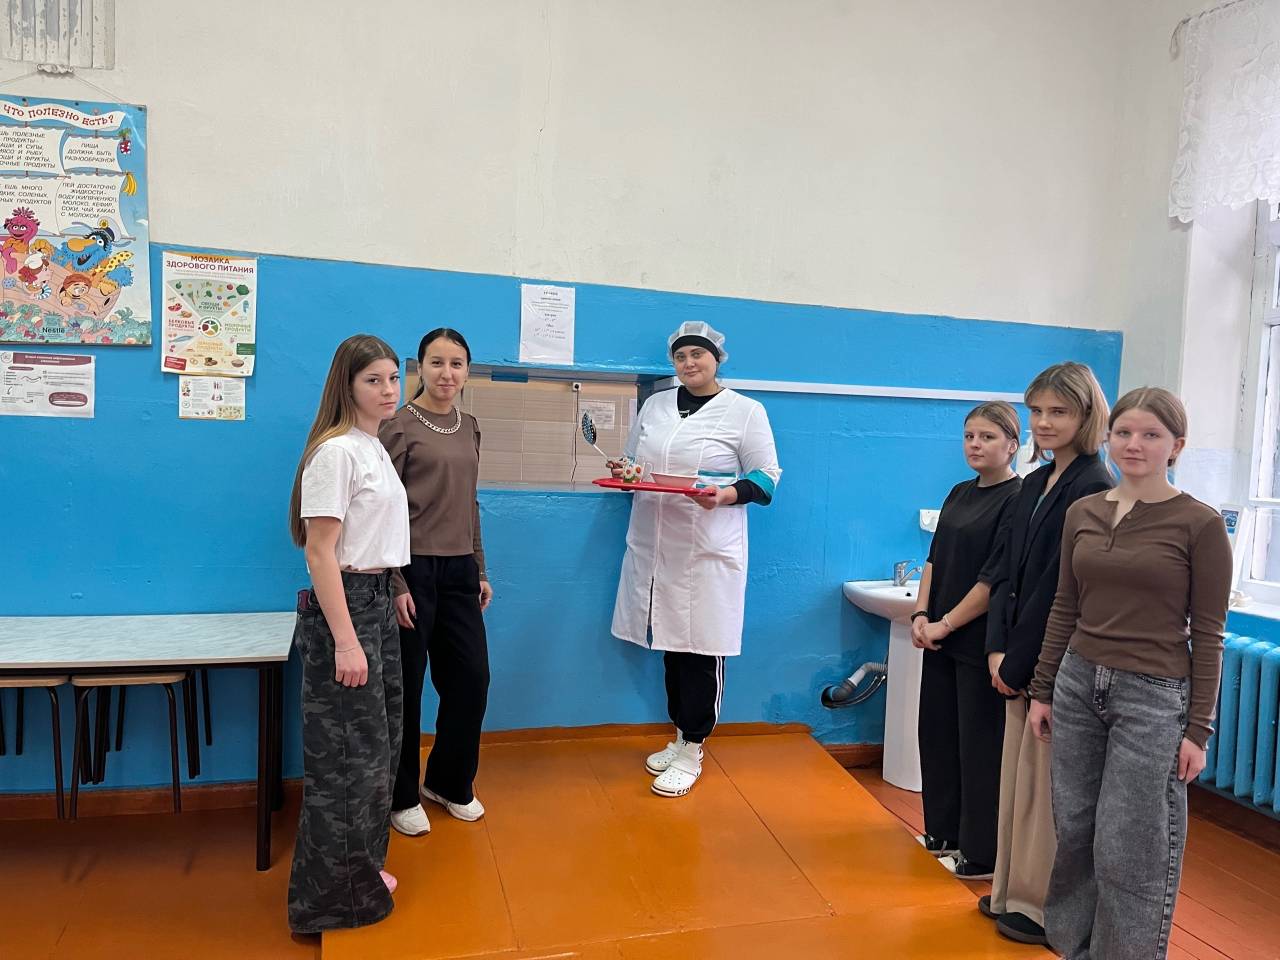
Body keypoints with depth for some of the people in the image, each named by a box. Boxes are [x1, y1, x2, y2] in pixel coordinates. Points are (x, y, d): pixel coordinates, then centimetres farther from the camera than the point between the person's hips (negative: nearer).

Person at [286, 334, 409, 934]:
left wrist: (385, 602, 11)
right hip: (343, 605, -9)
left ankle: (362, 863, 36)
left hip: (378, 602, 9)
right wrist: (345, 641, -22)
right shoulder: (335, 451, -16)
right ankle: (334, 895, 19)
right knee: (348, 749, 1)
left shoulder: (374, 448, 12)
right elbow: (320, 551, -20)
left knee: (379, 740, 18)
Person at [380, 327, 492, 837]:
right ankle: (402, 796, 25)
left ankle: (449, 782, 31)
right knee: (405, 686, 6)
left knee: (471, 678, 10)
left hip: (458, 571, 6)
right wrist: (395, 583, -15)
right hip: (413, 569, -6)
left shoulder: (469, 426, 11)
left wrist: (480, 569, 15)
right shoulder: (399, 425, -8)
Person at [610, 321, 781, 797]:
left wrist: (728, 494, -23)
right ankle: (680, 735, 30)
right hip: (654, 544, 5)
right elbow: (632, 461, 19)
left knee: (703, 649, 0)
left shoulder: (745, 411, -3)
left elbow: (766, 477, -4)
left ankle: (692, 751, 15)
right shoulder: (655, 405, 12)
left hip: (709, 550, -5)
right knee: (672, 641, 13)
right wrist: (624, 473, -4)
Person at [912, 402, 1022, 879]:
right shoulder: (960, 494, 11)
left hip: (981, 643, -8)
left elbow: (996, 579, -17)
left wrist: (946, 624, -14)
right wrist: (921, 615, -1)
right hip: (941, 639, 8)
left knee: (980, 745, 2)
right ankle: (945, 830, 32)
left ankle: (984, 853, 17)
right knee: (938, 732, 15)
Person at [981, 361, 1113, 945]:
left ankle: (1046, 907, 21)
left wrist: (1018, 663, -13)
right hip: (1020, 659, 8)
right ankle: (1012, 890, 31)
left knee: (1048, 783, 4)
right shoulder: (1035, 484, 10)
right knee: (1017, 775, 16)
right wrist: (998, 649, -1)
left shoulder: (1094, 490, -15)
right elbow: (1008, 572, 8)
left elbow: (1060, 589, -18)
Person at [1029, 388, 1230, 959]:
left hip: (1153, 696, -4)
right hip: (1078, 684, 5)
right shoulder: (1082, 512, 5)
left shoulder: (1200, 524, -7)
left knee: (1129, 849, 4)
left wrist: (1198, 729, -7)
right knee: (1074, 833, 13)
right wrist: (1042, 691, 10)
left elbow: (1207, 634, -6)